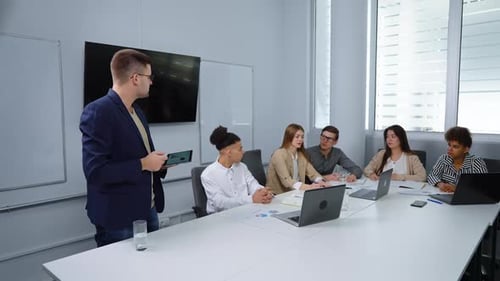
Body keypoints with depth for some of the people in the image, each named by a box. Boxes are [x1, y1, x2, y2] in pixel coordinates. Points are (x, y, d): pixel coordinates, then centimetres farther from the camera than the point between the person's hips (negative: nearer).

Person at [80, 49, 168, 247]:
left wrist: (158, 163, 0)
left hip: (148, 209, 8)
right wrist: (143, 164, -20)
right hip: (118, 218, -8)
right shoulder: (98, 112, -17)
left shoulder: (137, 112, 10)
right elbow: (95, 171, -24)